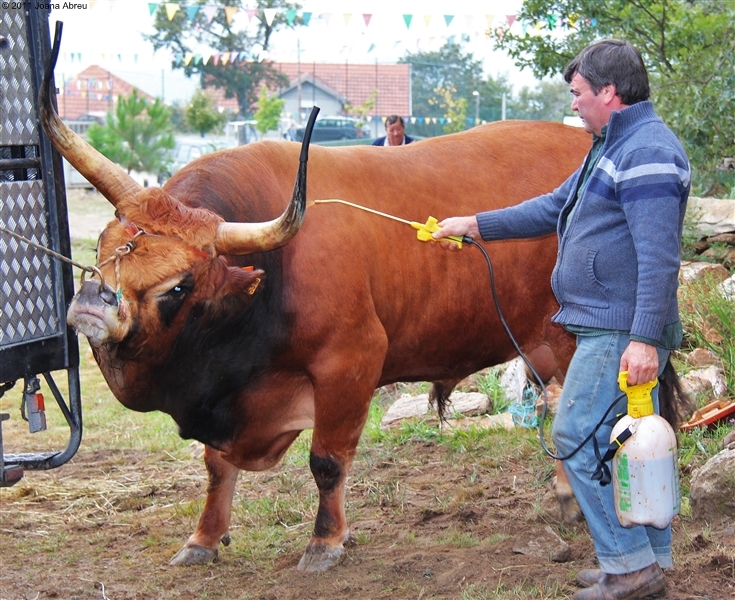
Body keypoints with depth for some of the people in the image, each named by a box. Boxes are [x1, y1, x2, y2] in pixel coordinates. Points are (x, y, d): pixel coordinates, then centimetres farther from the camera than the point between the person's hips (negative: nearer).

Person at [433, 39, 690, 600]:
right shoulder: (613, 149, 18)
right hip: (611, 325, 10)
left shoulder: (648, 153, -16)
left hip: (622, 332, -10)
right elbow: (554, 207, 27)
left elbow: (659, 256, -23)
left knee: (578, 437, -9)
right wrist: (477, 225, 26)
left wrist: (644, 338, -27)